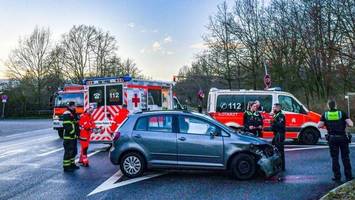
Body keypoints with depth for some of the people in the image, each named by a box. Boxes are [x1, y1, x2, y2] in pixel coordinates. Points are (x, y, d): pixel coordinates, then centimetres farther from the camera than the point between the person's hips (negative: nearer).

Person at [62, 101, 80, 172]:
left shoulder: (74, 114, 17)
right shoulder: (67, 114, -14)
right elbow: (67, 126, -22)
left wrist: (77, 133, 14)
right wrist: (72, 133, -20)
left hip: (73, 136, 10)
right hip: (68, 137, -10)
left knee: (74, 151, 17)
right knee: (68, 152, -5)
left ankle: (72, 164, 29)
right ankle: (66, 166, 3)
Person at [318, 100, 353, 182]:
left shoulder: (325, 114, 1)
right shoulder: (342, 113, -1)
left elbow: (319, 126, -5)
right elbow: (351, 124, -9)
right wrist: (345, 123, 13)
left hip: (332, 138, 0)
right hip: (343, 137, 0)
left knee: (334, 158, 7)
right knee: (345, 157, 11)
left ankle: (337, 176, 9)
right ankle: (348, 176, 15)